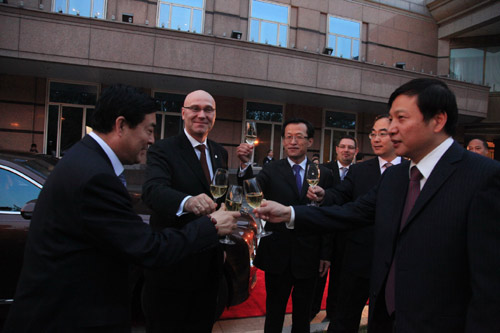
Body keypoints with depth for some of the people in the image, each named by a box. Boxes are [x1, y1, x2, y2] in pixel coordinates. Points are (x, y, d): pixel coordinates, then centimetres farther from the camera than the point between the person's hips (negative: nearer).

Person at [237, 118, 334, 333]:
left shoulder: (324, 174, 0)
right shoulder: (271, 171, -2)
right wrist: (245, 164, -38)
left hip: (308, 256, 1)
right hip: (278, 256, -1)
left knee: (303, 314, 18)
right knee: (274, 313, 15)